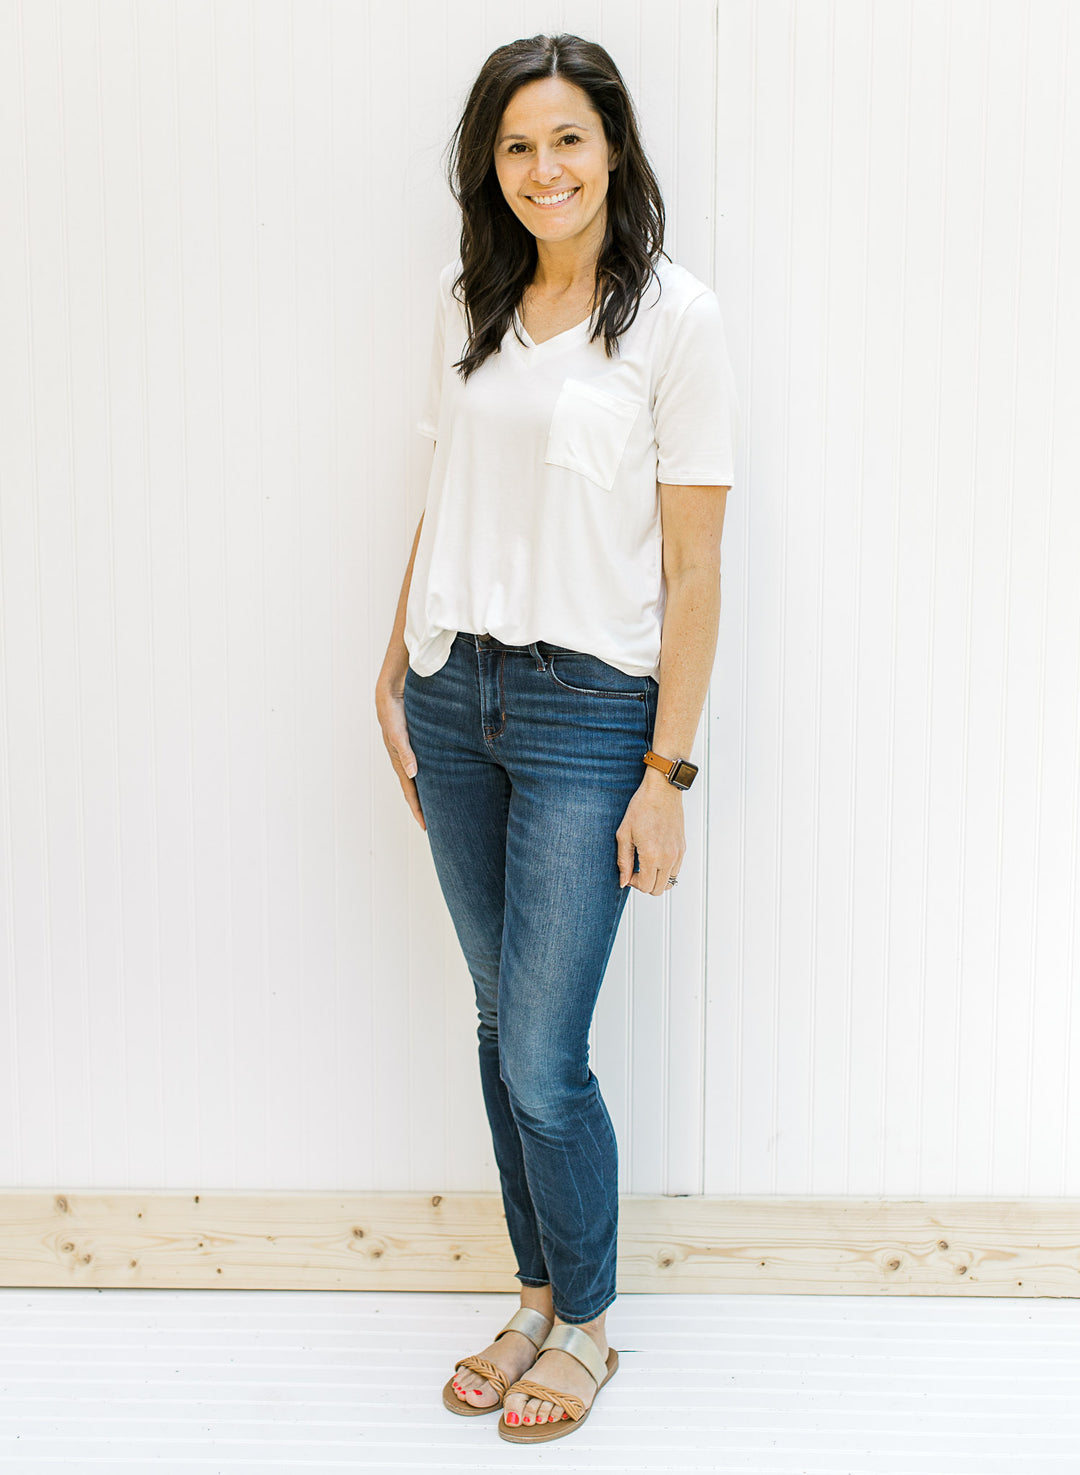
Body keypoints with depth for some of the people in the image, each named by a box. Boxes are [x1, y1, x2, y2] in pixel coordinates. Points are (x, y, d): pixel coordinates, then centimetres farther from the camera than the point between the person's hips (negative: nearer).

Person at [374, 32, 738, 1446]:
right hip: (455, 697, 5)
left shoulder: (675, 315, -8)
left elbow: (693, 567, -10)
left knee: (543, 1059, -3)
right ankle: (541, 1293, 32)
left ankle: (586, 1324, 22)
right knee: (502, 1024, 13)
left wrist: (666, 772, -12)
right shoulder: (468, 300, 8)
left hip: (588, 713, -5)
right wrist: (397, 675, 12)